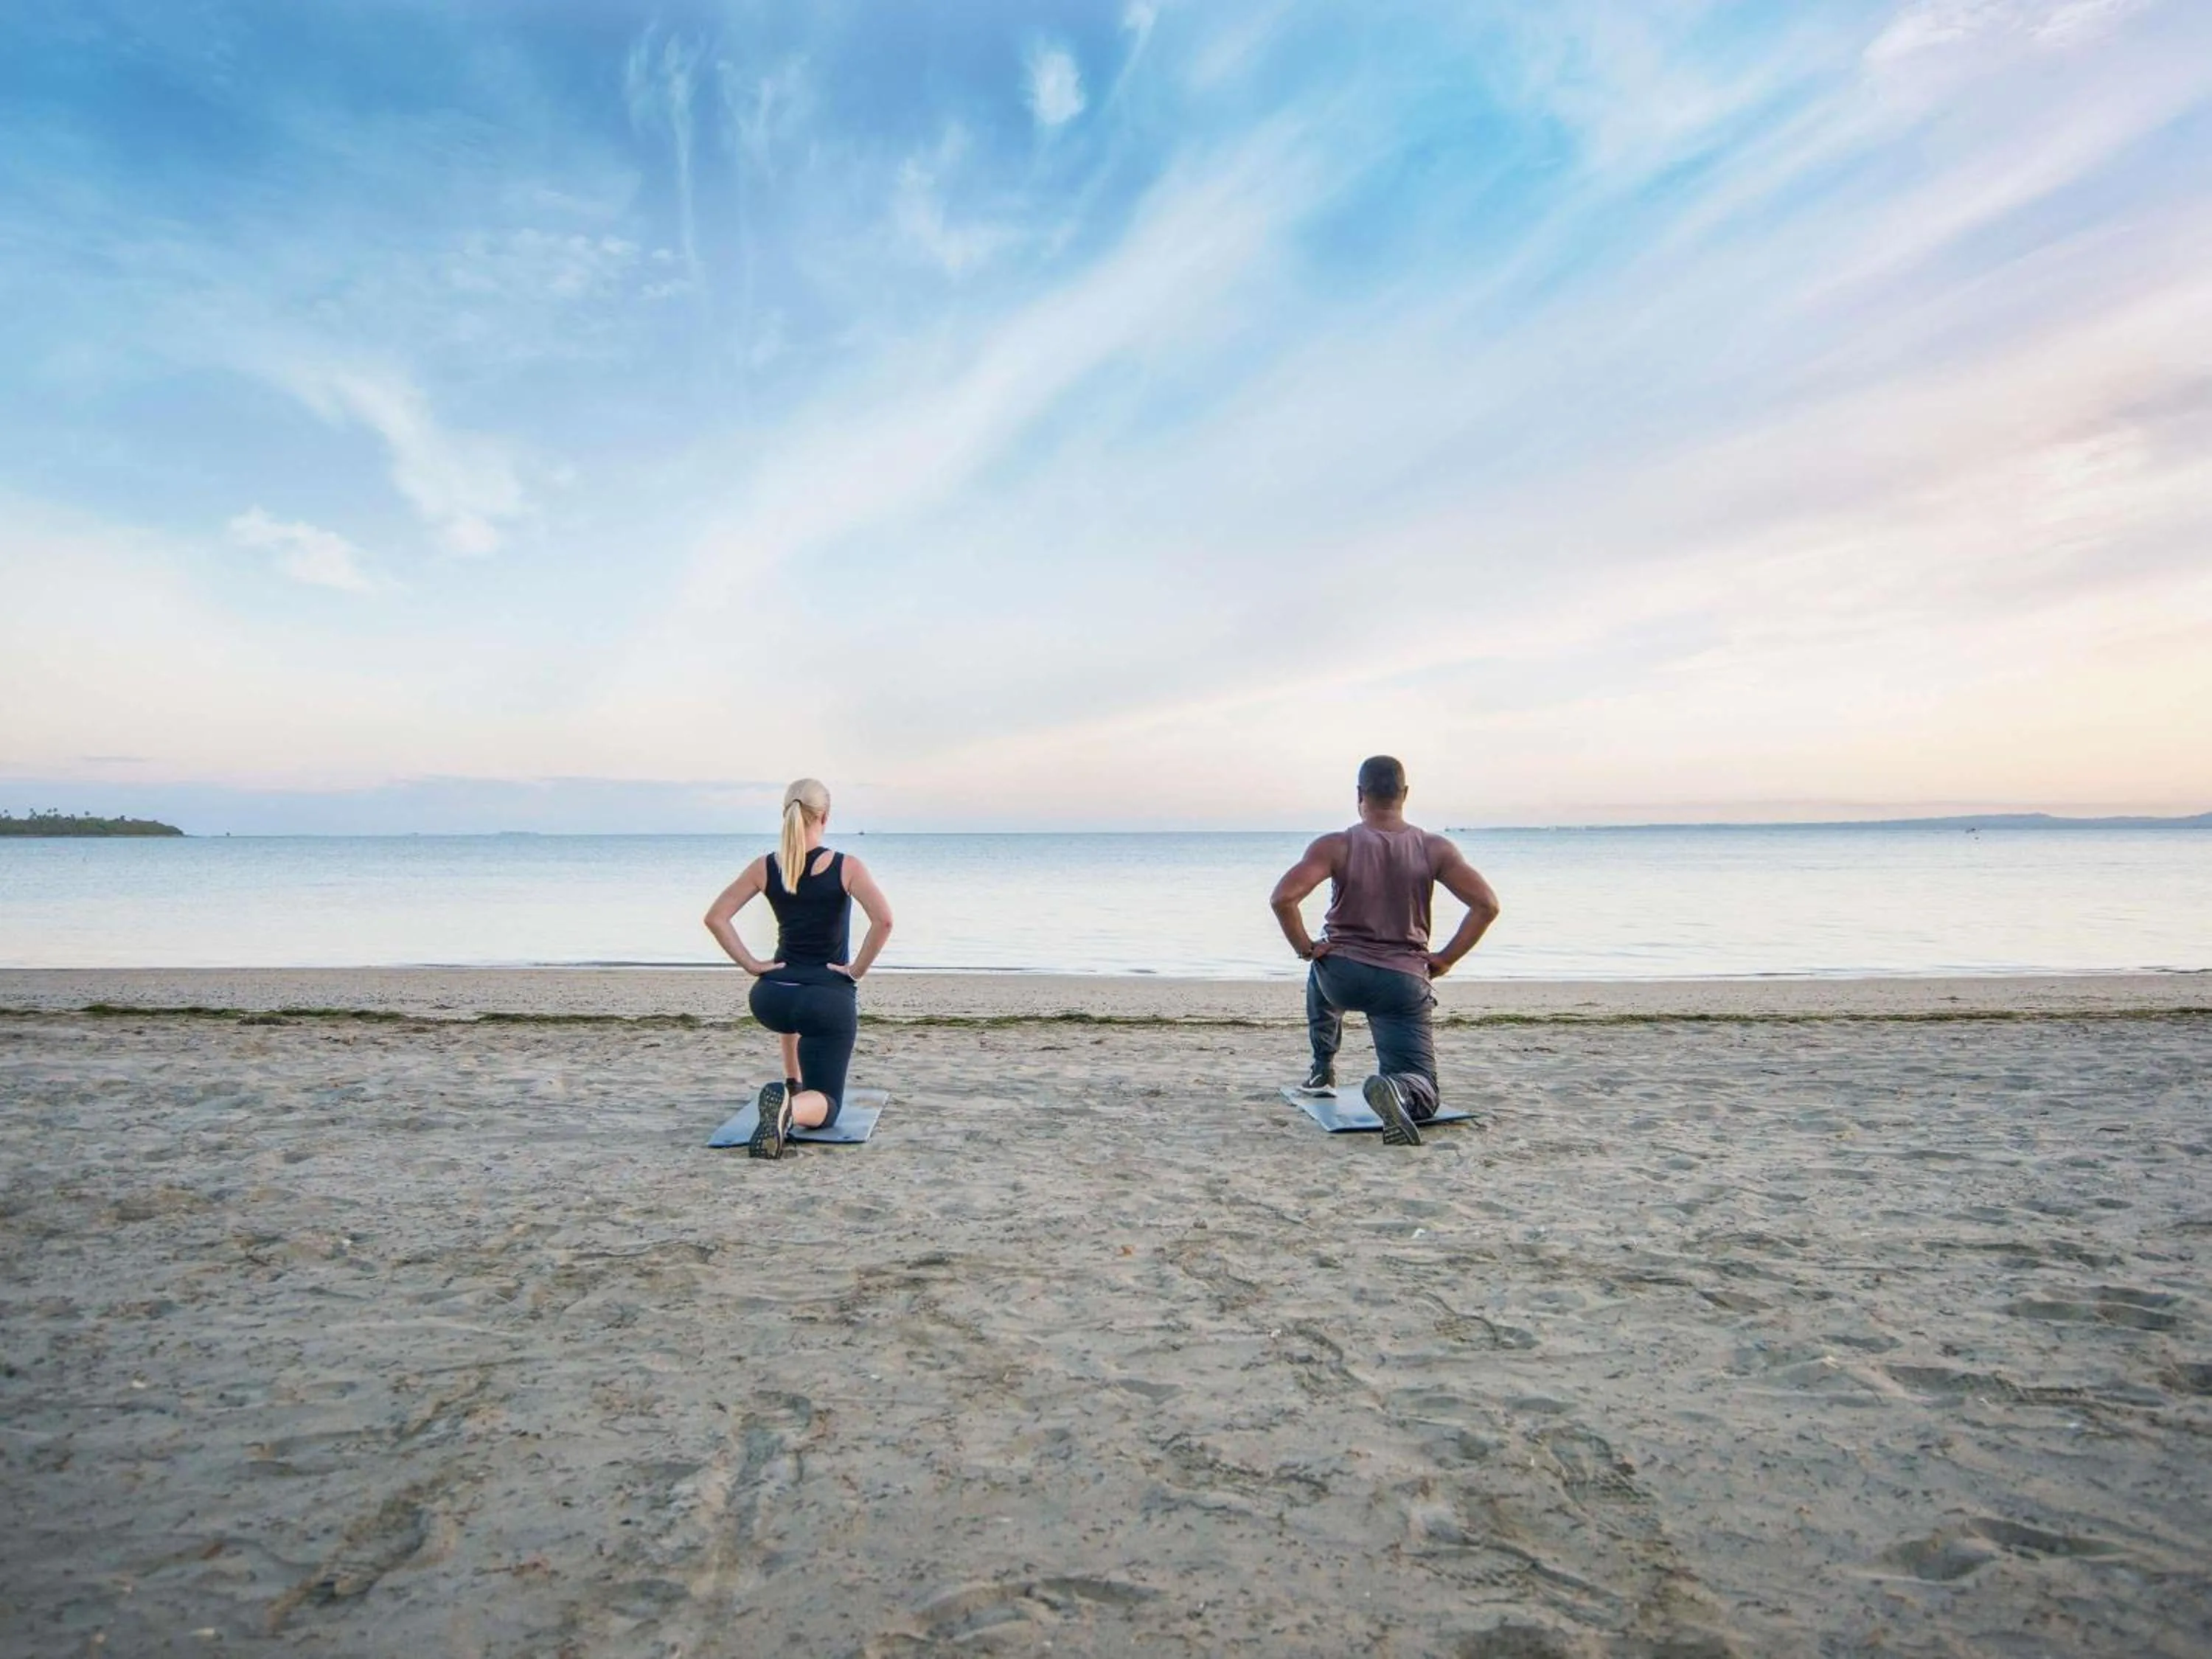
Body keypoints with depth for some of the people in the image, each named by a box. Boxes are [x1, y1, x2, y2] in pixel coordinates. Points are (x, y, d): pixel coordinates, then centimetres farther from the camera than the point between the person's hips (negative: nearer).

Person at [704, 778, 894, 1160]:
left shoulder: (765, 867, 1)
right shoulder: (846, 867, -8)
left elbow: (716, 918, 1)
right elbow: (883, 920, -21)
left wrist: (752, 965, 4)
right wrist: (858, 970, -9)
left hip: (770, 999, 4)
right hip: (831, 1000, -4)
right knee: (824, 1104, 6)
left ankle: (793, 1083, 38)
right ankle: (793, 1105, -31)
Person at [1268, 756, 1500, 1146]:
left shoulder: (1336, 847, -8)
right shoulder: (1435, 850, -2)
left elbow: (1283, 897, -21)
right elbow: (1487, 904, -10)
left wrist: (1305, 948, -6)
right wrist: (1445, 959, -2)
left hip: (1341, 976, 1)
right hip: (1404, 983, -1)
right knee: (1422, 1095, 3)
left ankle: (1322, 1069, 43)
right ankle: (1396, 1089, -33)